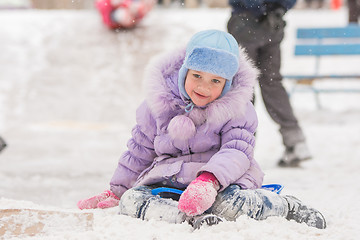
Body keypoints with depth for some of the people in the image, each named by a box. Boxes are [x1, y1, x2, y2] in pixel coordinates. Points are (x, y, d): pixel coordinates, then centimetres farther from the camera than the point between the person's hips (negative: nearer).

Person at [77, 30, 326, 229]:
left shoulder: (237, 109, -4)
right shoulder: (159, 105, 3)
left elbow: (237, 152, -17)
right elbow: (139, 152, 15)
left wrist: (209, 181, -37)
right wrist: (115, 192, 18)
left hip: (223, 178, -3)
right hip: (169, 180, 3)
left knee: (229, 204, -39)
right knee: (130, 200, -27)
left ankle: (287, 206, -12)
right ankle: (193, 218, -45)